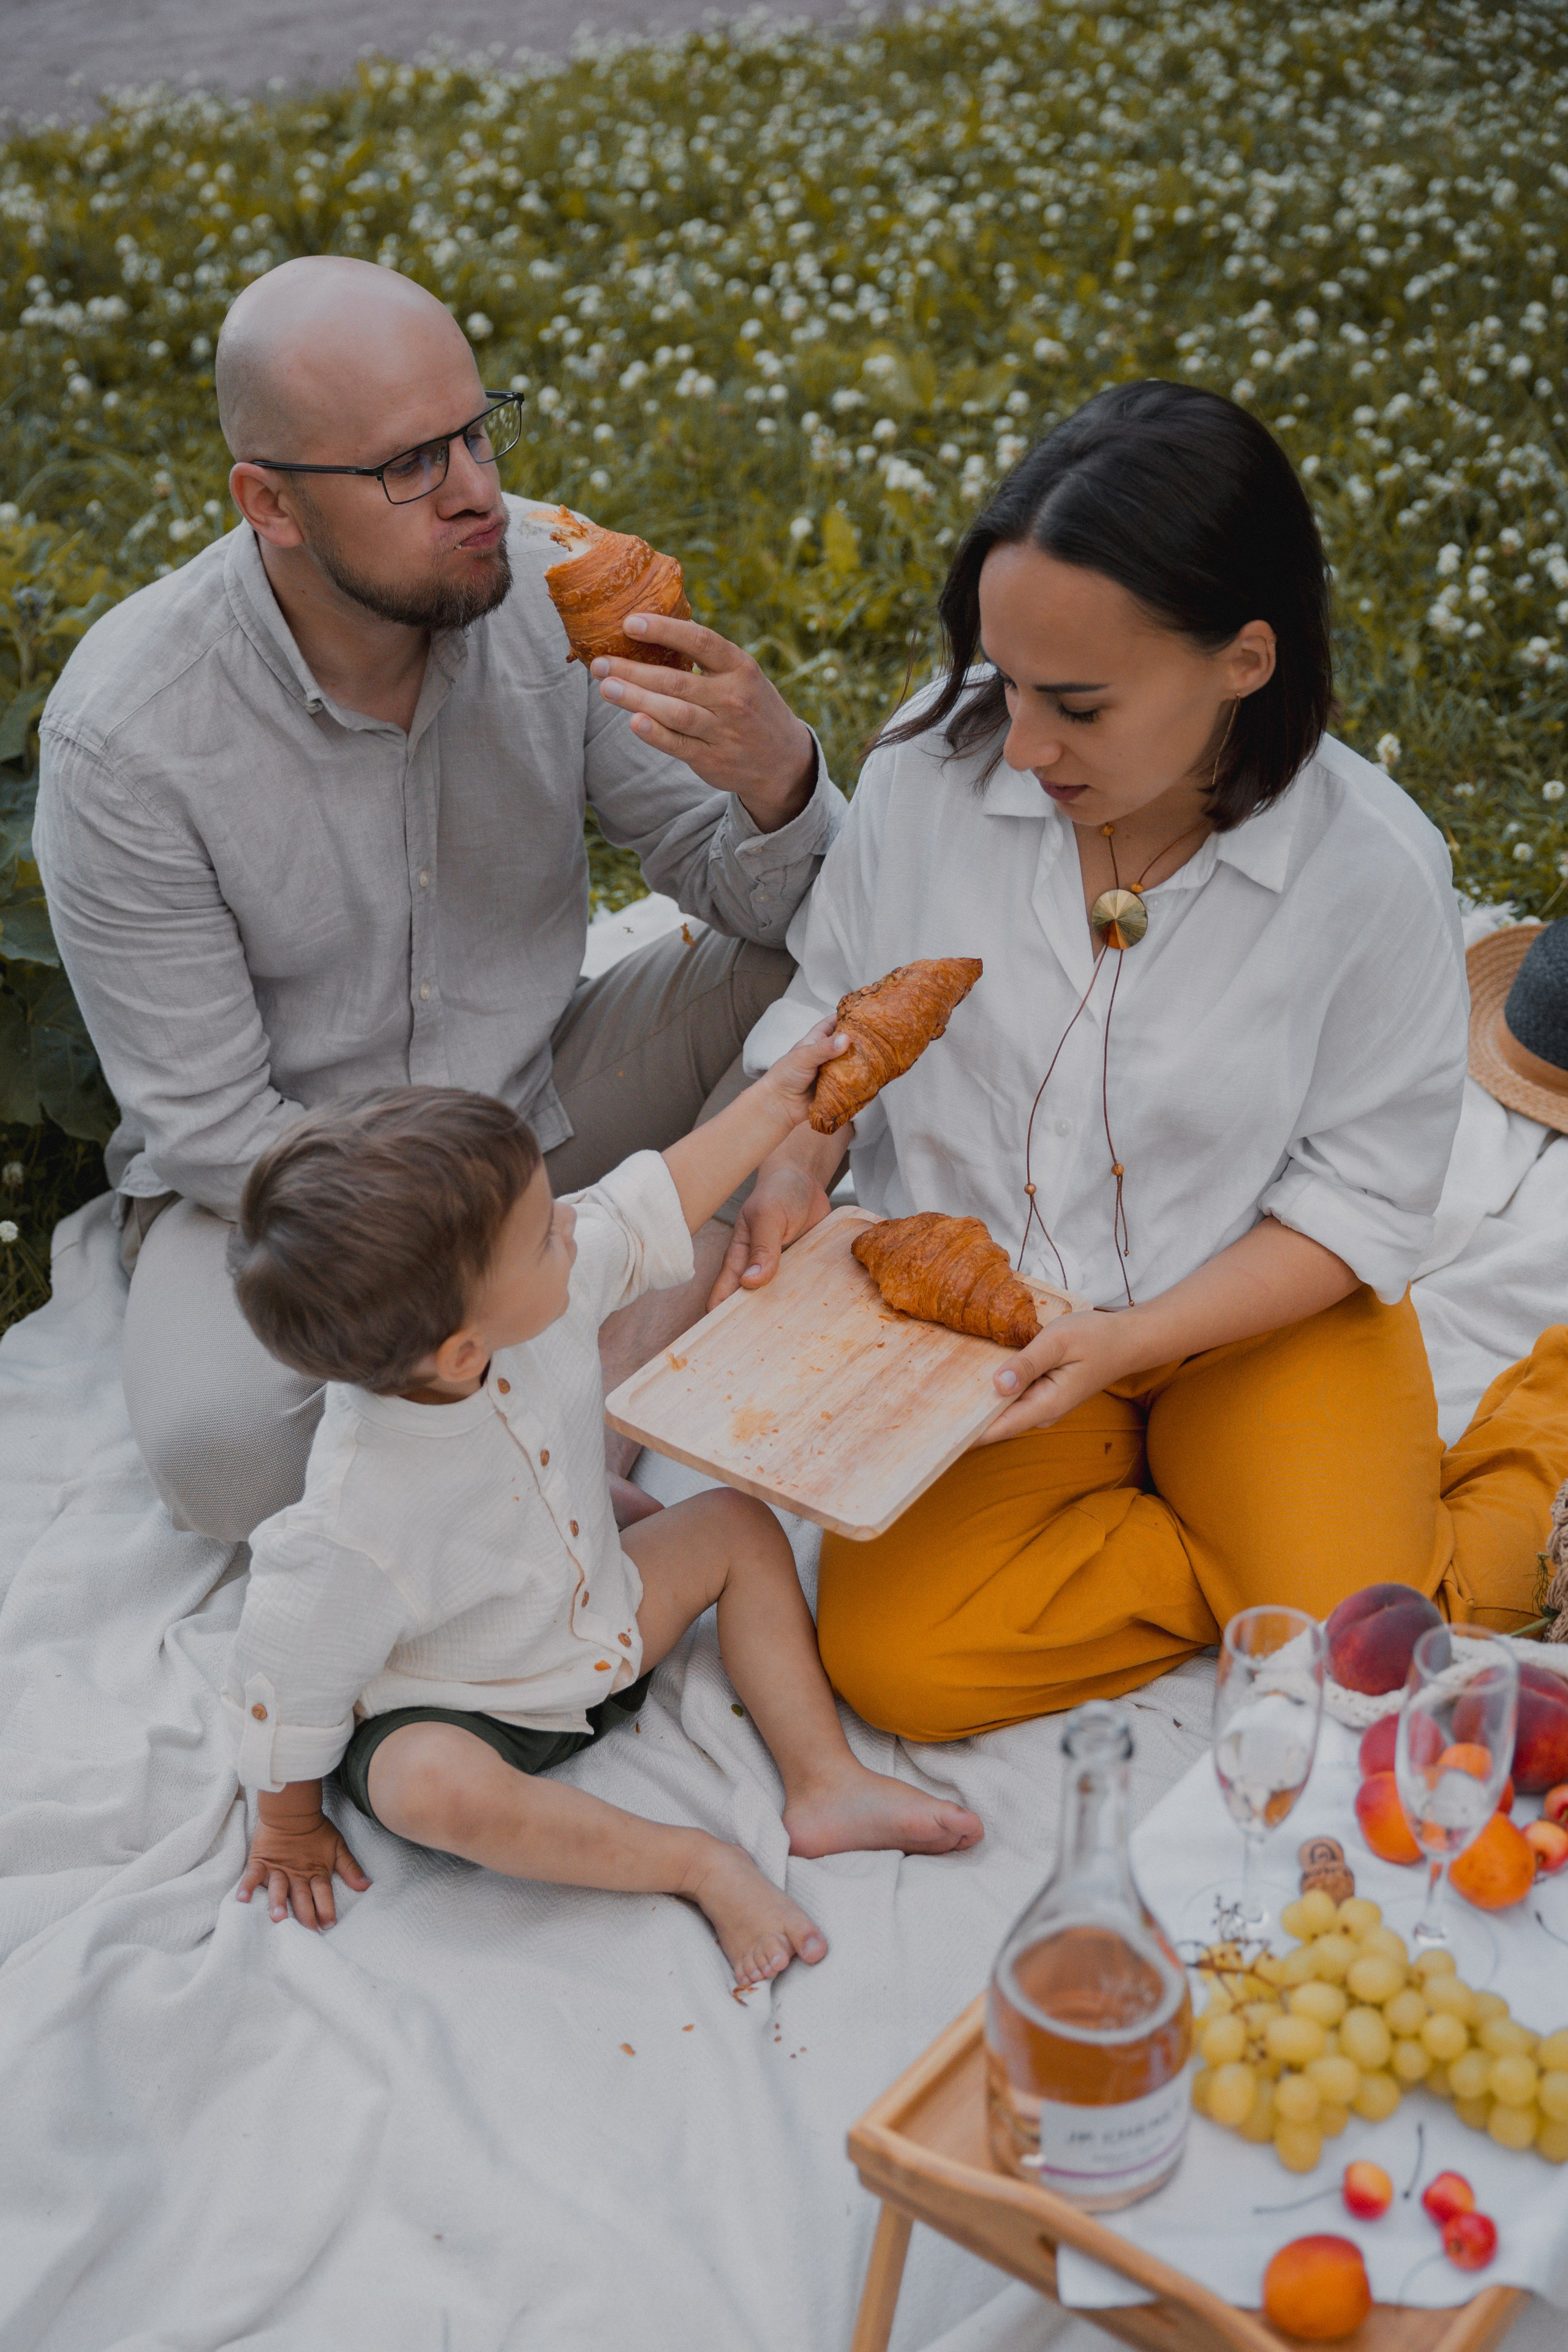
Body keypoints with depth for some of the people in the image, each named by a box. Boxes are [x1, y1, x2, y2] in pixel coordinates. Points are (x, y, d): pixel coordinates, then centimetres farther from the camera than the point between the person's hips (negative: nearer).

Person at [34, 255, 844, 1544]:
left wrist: (779, 782, -35)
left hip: (538, 1096, 4)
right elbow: (210, 1124, -18)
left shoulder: (551, 583, -15)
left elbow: (757, 895, -10)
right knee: (228, 1451, -33)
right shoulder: (123, 734, -24)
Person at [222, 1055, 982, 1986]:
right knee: (436, 1787, -36)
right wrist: (289, 1825, -6)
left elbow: (645, 1214, -4)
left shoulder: (546, 1288, -24)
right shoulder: (354, 1524, -41)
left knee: (740, 1524, 4)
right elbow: (291, 1679, -23)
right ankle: (697, 1864, -17)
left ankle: (824, 1781, 4)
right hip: (448, 1712, -7)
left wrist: (776, 1101, 1)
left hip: (595, 1621, 7)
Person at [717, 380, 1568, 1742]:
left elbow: (1362, 1199, -10)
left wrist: (1130, 1341, -22)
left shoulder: (1372, 869, -18)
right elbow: (831, 1004, 5)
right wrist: (792, 1169, -15)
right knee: (897, 1665, -17)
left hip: (1266, 1315, -2)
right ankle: (1234, 1549, 3)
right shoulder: (937, 759, -13)